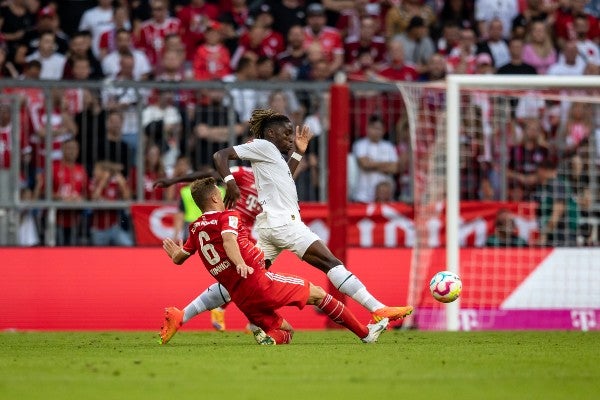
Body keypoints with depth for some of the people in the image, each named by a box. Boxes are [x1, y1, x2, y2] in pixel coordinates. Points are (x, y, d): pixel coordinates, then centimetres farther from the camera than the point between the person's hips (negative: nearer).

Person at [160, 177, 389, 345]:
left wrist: (174, 251, 51)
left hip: (241, 299, 7)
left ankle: (269, 337, -16)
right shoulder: (227, 217, -3)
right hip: (258, 280, -7)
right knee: (317, 294, 7)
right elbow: (228, 239, -25)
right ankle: (365, 333, 8)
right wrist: (240, 264, -42)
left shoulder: (195, 229, 15)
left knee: (285, 331, 19)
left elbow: (178, 258, 28)